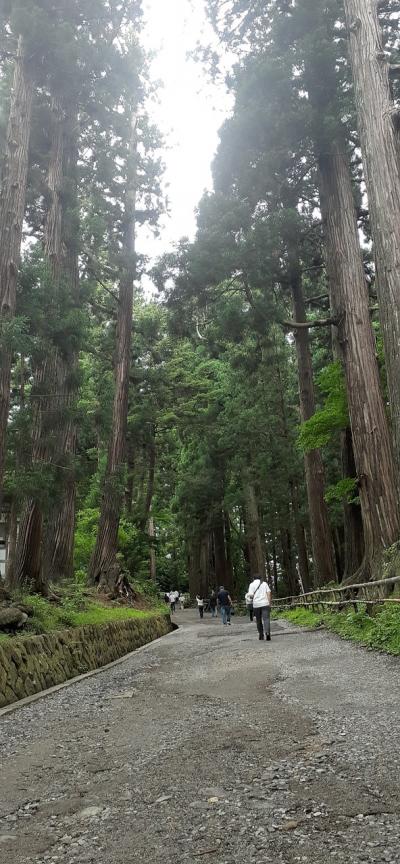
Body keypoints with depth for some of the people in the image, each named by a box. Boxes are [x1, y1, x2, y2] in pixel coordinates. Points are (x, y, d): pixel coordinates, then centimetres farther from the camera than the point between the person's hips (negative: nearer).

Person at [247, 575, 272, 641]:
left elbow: (251, 595, -4)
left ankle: (261, 635, 18)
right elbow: (269, 593, 1)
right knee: (266, 619, -7)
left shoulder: (252, 584, 6)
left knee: (259, 621, 13)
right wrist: (269, 603, 2)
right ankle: (267, 632, -29)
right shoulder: (265, 583, 11)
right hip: (265, 604, 0)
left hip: (256, 604, 0)